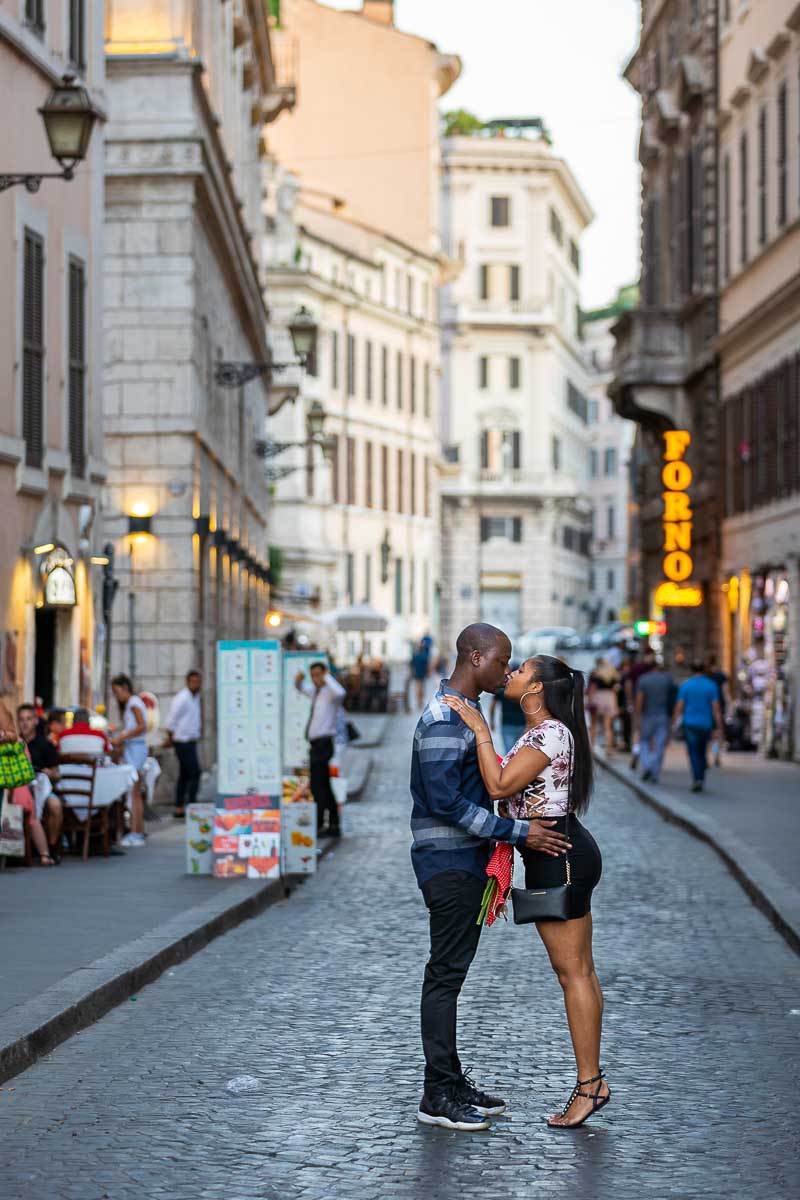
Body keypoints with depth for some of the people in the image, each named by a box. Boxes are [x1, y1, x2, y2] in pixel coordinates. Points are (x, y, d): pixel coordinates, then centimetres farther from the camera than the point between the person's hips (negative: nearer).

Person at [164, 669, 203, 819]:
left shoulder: (195, 697, 15)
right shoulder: (182, 698, -14)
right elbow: (171, 720, -13)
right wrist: (170, 737, -4)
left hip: (191, 741, 9)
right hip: (183, 741, -9)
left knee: (184, 775, 10)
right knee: (195, 773, -12)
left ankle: (178, 809, 13)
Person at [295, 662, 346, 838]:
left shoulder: (329, 692, -11)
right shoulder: (315, 691, 15)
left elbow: (340, 693, -36)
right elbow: (300, 688, 34)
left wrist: (327, 677, -21)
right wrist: (299, 679, 10)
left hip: (323, 743, -10)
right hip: (316, 744, 10)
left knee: (317, 786, -11)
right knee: (324, 786, 13)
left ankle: (319, 826, -12)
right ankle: (333, 826, 18)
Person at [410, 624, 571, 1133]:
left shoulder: (466, 711, 16)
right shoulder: (444, 718, -17)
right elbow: (446, 801, -24)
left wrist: (494, 850, 20)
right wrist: (518, 833, -21)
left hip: (467, 861, 10)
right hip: (449, 862, -10)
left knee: (452, 972, 13)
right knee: (446, 974, -6)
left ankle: (452, 1082, 20)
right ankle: (438, 1096, -2)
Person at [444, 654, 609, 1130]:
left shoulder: (550, 733, -15)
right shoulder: (542, 732, 16)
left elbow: (499, 786, -21)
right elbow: (511, 790, 17)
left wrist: (480, 728, -17)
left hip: (558, 857, -10)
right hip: (563, 854, 10)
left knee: (574, 972, -6)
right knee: (580, 971, 10)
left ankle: (589, 1084, -2)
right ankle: (592, 1079, 14)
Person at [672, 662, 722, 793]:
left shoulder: (685, 685, -1)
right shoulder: (711, 685, 0)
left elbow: (679, 706, -4)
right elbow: (715, 707, -5)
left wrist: (677, 722, 4)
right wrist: (719, 726, -3)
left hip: (690, 723, -2)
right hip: (706, 724, 2)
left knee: (694, 753, -5)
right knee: (702, 752, 16)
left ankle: (697, 778, -22)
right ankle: (701, 779, 16)